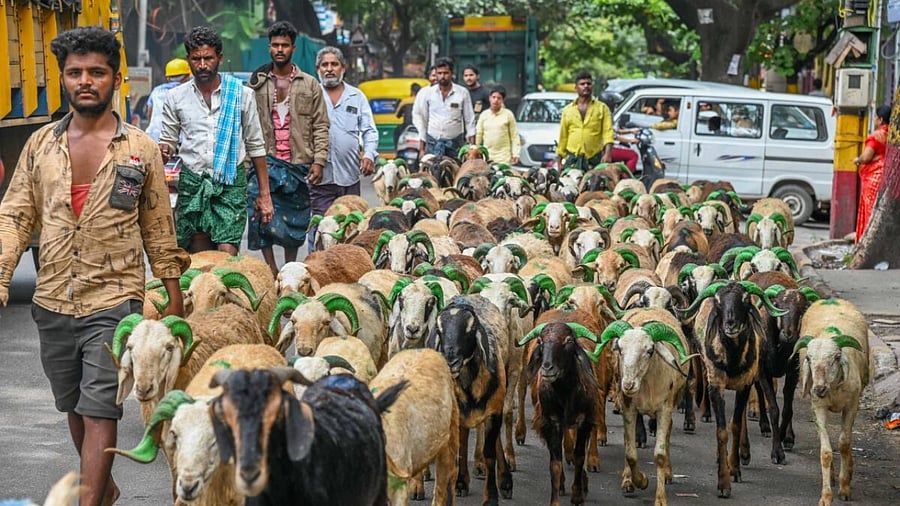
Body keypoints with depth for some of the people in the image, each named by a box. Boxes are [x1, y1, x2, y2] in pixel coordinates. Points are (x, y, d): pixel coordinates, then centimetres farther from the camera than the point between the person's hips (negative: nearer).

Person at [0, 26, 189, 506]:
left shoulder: (141, 149, -1)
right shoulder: (41, 143, 5)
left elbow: (158, 228, 5)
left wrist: (173, 294, 6)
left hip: (114, 302, -4)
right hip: (52, 302, 4)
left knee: (99, 413, -9)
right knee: (74, 409, 17)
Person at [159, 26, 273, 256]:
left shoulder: (242, 95, 3)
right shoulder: (176, 97, 6)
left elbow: (256, 146, 8)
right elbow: (168, 141, 12)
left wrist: (264, 194, 5)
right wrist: (164, 151, -14)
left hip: (231, 184, -2)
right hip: (192, 183, 2)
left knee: (227, 256, -15)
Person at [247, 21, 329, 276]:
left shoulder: (309, 85, 6)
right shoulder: (257, 83, 7)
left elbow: (320, 126, 5)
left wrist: (319, 160, -4)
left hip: (298, 162, 1)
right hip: (265, 160, -1)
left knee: (294, 221, 8)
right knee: (261, 215, -13)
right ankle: (271, 271, -9)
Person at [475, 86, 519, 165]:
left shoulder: (508, 114, 1)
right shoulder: (484, 115, 9)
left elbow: (514, 136, 1)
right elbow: (478, 134, 13)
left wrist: (515, 154, -3)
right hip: (487, 155, 3)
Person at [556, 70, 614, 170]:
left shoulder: (602, 108, 9)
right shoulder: (568, 110, 16)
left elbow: (608, 132, -2)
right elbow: (563, 136, 16)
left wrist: (607, 154, -16)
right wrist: (560, 157, 12)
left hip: (594, 159, -2)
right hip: (572, 159, 2)